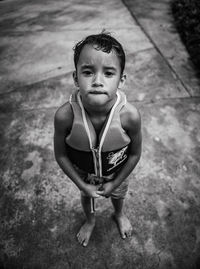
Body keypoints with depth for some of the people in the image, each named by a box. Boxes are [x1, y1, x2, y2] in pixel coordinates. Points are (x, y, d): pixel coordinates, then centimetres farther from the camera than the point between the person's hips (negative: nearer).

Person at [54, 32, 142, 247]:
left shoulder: (129, 116, -36)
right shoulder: (65, 116, -36)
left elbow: (135, 154, -17)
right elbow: (60, 155, -18)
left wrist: (115, 183, -9)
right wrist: (82, 184, -12)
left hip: (117, 173, 0)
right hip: (83, 173, 1)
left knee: (118, 195, 32)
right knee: (86, 196, 31)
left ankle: (119, 214, 70)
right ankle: (90, 220, 68)